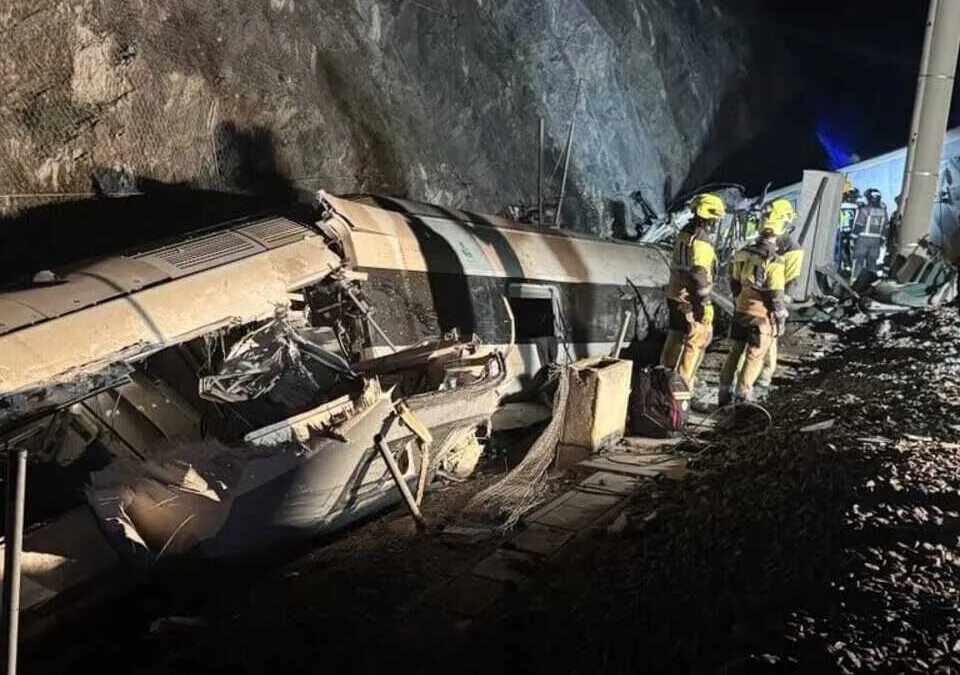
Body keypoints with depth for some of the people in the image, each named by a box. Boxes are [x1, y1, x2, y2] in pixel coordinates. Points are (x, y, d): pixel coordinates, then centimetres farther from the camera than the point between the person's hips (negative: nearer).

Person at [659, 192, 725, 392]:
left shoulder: (684, 233, 6)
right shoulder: (701, 242, -22)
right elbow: (700, 277, -27)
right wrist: (706, 304, -22)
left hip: (674, 294, 9)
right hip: (691, 300, -9)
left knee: (676, 334, 21)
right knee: (698, 338, 3)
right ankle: (684, 381, 7)